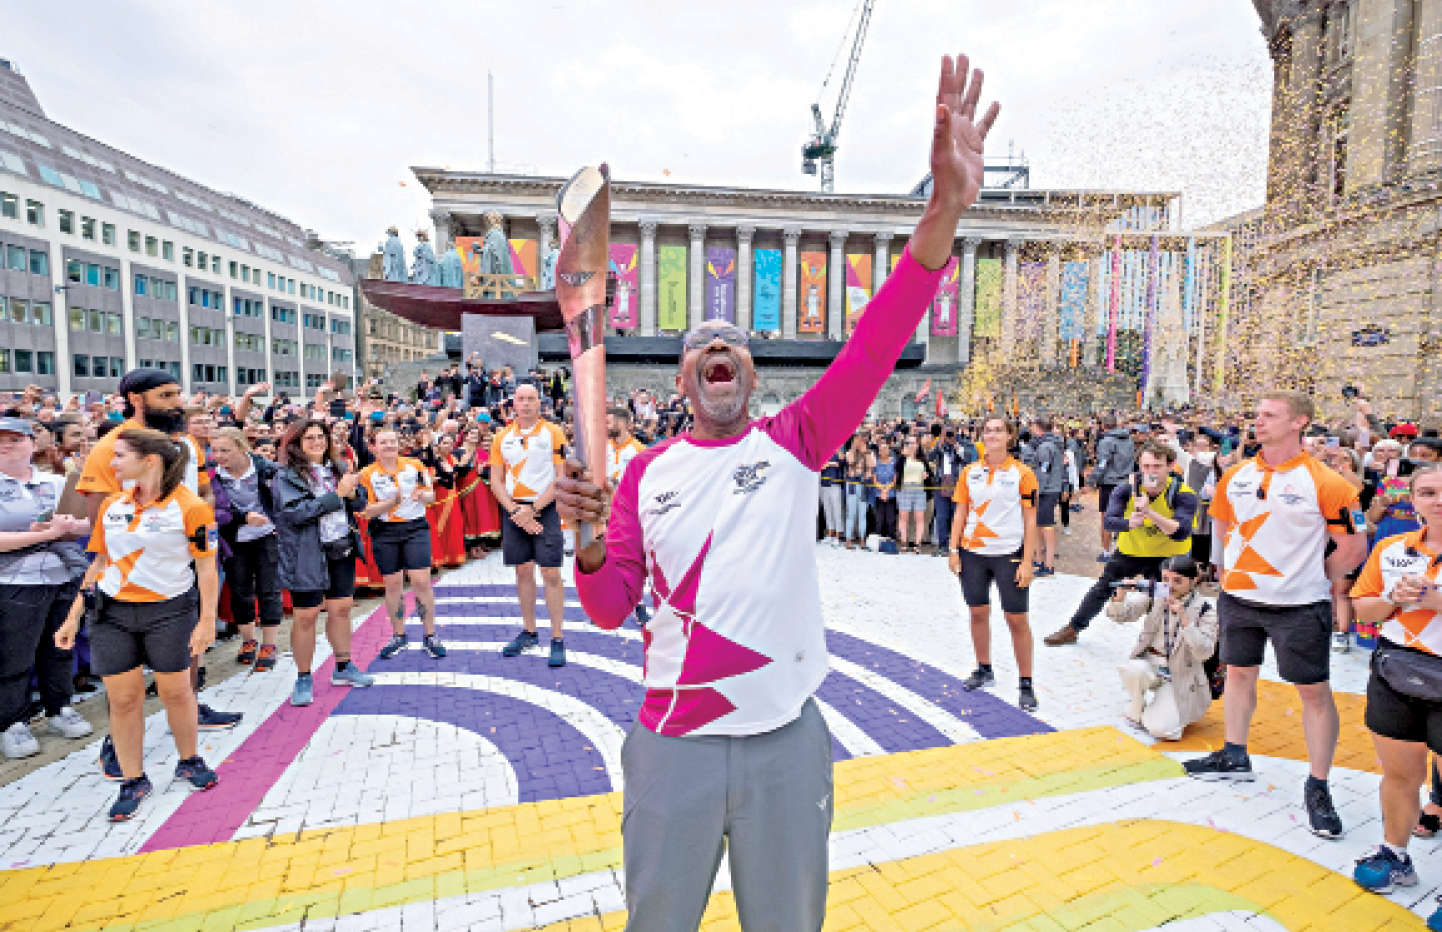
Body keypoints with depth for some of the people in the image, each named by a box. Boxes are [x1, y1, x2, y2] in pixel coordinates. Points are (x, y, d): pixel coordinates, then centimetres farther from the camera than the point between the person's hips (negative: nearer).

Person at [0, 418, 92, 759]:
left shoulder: (57, 483, 10)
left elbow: (86, 524, 8)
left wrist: (65, 527, -12)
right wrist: (47, 533, -15)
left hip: (65, 578, 4)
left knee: (59, 650, 14)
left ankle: (59, 709, 28)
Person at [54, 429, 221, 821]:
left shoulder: (190, 506, -11)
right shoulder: (111, 505, 6)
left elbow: (206, 568, -9)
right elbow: (99, 563, 14)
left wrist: (207, 621, -12)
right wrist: (73, 616, 12)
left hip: (170, 612, -4)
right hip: (112, 613, 4)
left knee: (176, 691, 6)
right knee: (123, 698, 6)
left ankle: (188, 762, 28)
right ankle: (133, 781, 22)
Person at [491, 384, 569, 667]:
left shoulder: (553, 433, -1)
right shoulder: (502, 437, 9)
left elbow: (561, 478, -7)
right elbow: (496, 481, 7)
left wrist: (532, 509, -12)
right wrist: (515, 511, -7)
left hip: (545, 508, -4)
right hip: (513, 510, 4)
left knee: (551, 573, -6)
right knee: (523, 570, 11)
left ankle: (557, 639, 1)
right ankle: (529, 632, 24)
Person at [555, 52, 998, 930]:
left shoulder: (795, 442, -4)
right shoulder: (647, 471, 0)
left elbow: (878, 343, -19)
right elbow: (611, 607, 1)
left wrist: (945, 209, -31)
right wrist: (587, 537, -19)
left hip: (786, 737, 0)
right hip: (673, 741, 1)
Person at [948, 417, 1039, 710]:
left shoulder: (1022, 473, -3)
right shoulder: (970, 472, 6)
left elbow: (1030, 520, -4)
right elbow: (961, 513, 10)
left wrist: (1028, 561, -9)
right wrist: (953, 549, 3)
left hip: (1009, 553, -3)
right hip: (973, 553, 3)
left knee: (1016, 618, 0)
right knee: (978, 612, 12)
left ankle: (1025, 684, 13)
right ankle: (984, 670, 30)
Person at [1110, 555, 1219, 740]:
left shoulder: (1204, 610, -9)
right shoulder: (1154, 595, -2)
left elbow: (1204, 653, -20)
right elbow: (1119, 616, -4)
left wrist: (1184, 618, -32)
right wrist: (1121, 594, -25)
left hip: (1181, 677, -2)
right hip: (1150, 664, 2)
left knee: (1161, 730, -20)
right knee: (1134, 669, -35)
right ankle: (1135, 712, -4)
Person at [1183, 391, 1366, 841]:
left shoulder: (1325, 483, -13)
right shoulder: (1235, 476, 1)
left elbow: (1353, 548, -8)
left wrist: (1309, 580, -2)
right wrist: (1244, 568, 11)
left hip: (1299, 606, -5)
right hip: (1238, 598, 5)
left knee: (1314, 690, 3)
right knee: (1239, 671, 16)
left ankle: (1318, 786, 18)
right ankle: (1235, 757, 34)